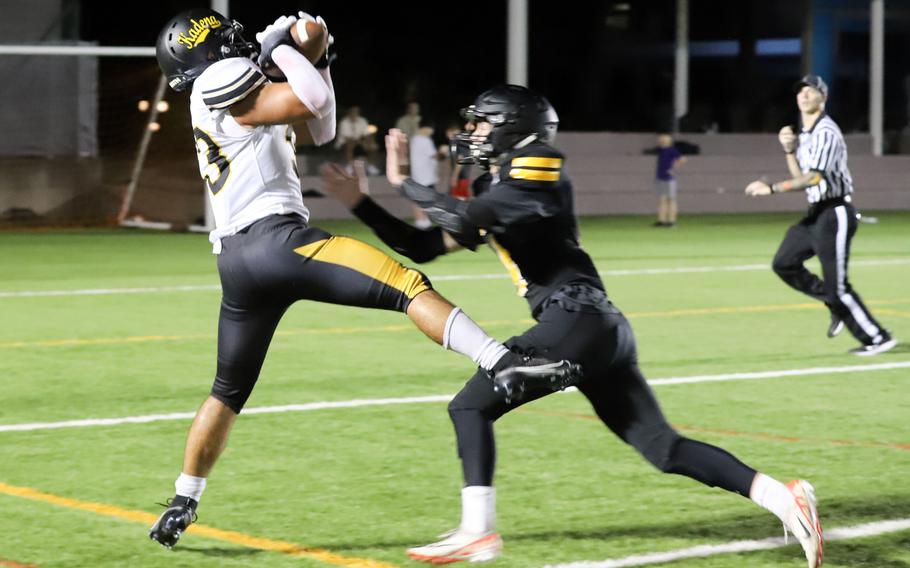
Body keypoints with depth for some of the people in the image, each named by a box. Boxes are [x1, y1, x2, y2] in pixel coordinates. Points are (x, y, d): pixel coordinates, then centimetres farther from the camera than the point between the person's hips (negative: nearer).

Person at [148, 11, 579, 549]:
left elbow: (321, 130, 28)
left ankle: (182, 505, 22)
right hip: (274, 238, -9)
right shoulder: (221, 80, -1)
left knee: (229, 391, 19)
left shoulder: (224, 97, 26)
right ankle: (503, 363, -31)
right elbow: (310, 101, -12)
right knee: (408, 285, -16)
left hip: (236, 260, 9)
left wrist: (317, 59, 20)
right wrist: (280, 47, 4)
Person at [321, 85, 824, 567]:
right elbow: (422, 249, 26)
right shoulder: (495, 191, 24)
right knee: (663, 446, 5)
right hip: (601, 331, 9)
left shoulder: (537, 169, -2)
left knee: (470, 406, -3)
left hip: (577, 320, -9)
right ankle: (781, 496, -3)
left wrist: (403, 182, -3)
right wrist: (360, 203, 22)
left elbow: (462, 222, -16)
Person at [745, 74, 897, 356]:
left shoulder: (826, 132, -16)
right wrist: (790, 150, 1)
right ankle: (838, 306, 20)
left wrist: (772, 188, -32)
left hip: (835, 214, -10)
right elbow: (800, 177, 16)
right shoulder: (804, 133, 14)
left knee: (837, 285, -8)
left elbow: (814, 177, -27)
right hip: (816, 213, 10)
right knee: (784, 264, 11)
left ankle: (877, 338, 1)